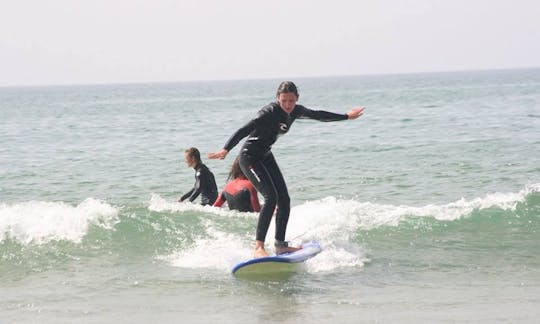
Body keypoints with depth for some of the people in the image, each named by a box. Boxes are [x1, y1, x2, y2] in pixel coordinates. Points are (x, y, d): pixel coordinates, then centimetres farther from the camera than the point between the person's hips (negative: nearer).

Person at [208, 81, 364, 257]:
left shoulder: (295, 111, -1)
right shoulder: (270, 112, -25)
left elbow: (318, 115, 17)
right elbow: (246, 129, -34)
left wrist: (346, 116, 28)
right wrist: (226, 149, -45)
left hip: (266, 156, 8)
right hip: (249, 157, -8)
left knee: (284, 200, 5)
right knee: (271, 197, -21)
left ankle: (280, 245, 16)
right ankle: (258, 247, -23)